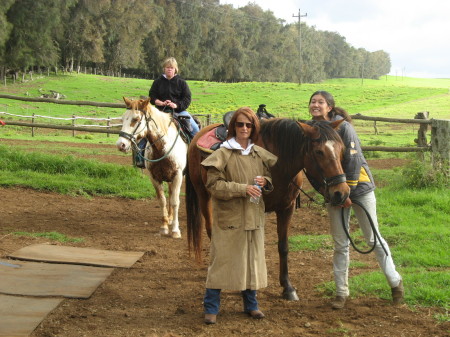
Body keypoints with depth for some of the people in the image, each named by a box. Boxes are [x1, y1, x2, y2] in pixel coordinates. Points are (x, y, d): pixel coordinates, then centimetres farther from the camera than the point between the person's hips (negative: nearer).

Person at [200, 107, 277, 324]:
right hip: (229, 216, -5)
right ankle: (211, 308, 10)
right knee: (222, 259, -1)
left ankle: (251, 304, 28)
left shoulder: (260, 154, 5)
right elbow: (214, 185, -15)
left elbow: (272, 178, 14)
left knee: (253, 259, 13)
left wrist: (265, 182, -10)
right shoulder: (223, 154, -9)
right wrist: (243, 189, -23)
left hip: (254, 216, 5)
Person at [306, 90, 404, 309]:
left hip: (360, 187, -4)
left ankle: (395, 282, 20)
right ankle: (341, 292, 16)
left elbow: (354, 161, -17)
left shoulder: (343, 127, -14)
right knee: (340, 244, 6)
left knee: (373, 238, 4)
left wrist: (346, 192, -16)